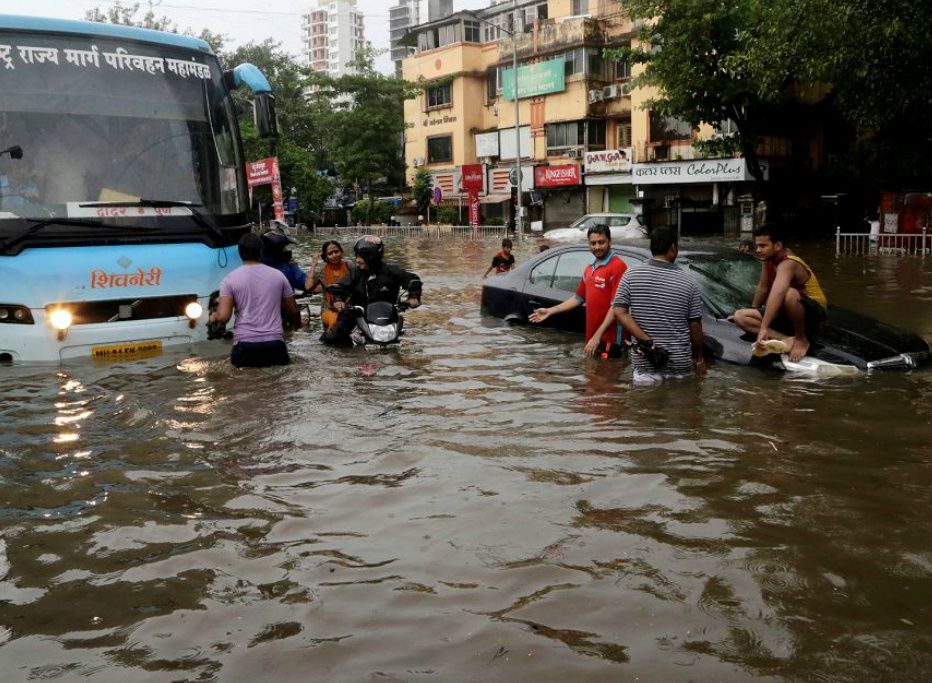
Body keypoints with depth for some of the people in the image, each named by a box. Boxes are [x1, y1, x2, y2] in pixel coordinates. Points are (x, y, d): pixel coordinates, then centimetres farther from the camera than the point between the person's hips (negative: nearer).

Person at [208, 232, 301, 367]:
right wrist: (298, 325, 35)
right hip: (274, 343, 1)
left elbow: (223, 317, -6)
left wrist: (213, 317, 17)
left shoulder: (230, 279, 1)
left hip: (245, 344, -1)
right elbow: (293, 311, 15)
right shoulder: (278, 275, 8)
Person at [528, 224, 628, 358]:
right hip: (592, 337, 9)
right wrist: (550, 311, 20)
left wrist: (598, 335, -22)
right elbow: (578, 298, 24)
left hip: (609, 339, -8)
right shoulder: (589, 269, 17)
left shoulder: (617, 266, -13)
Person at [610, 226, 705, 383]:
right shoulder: (688, 282, -2)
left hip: (644, 364, 0)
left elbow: (619, 312, -10)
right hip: (680, 364, 0)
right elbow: (695, 325, 2)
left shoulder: (631, 276, -3)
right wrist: (699, 358, 15)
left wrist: (646, 340, -12)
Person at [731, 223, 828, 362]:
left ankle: (802, 339, -17)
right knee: (740, 317, -7)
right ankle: (787, 339, -21)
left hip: (813, 313, -8)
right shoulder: (769, 258, -5)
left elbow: (777, 294, -47)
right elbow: (763, 287, 9)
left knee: (789, 294, -42)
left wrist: (764, 328, -57)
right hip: (788, 314, 8)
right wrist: (752, 312, 17)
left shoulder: (787, 264, -30)